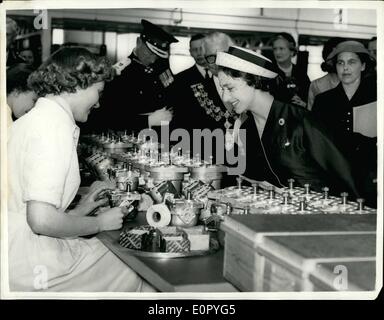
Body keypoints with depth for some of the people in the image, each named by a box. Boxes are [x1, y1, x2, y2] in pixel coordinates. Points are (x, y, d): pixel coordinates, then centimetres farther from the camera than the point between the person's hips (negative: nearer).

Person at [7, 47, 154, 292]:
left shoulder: (32, 120, 14)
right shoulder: (55, 125, -16)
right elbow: (42, 219, -24)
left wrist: (80, 210, 14)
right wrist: (100, 222, -9)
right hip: (35, 267, -9)